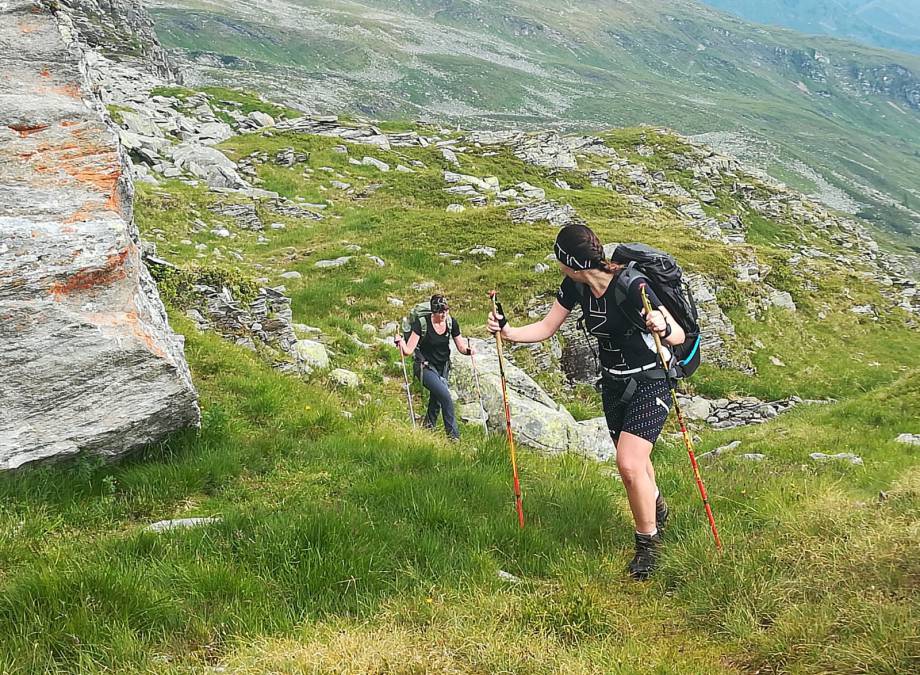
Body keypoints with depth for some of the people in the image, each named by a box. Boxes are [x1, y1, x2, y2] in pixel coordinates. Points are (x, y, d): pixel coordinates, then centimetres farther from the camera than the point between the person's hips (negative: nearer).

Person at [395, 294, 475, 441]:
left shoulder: (451, 323, -7)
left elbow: (460, 347, 1)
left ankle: (427, 427, 41)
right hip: (425, 367, -6)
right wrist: (401, 342, -41)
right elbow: (408, 351, -21)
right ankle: (453, 435, -12)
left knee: (437, 398, 16)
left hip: (442, 368, 6)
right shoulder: (422, 323, -20)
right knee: (445, 396, -22)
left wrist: (467, 350, -20)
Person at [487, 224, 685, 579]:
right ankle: (656, 507, 52)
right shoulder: (576, 286, -9)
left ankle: (648, 542, 5)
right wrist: (508, 331, -16)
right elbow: (546, 328, 1)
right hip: (613, 382, 7)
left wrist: (663, 328, -50)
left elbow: (680, 335, -27)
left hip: (650, 382, -7)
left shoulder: (632, 287, -29)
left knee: (629, 464, -18)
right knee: (633, 460, 21)